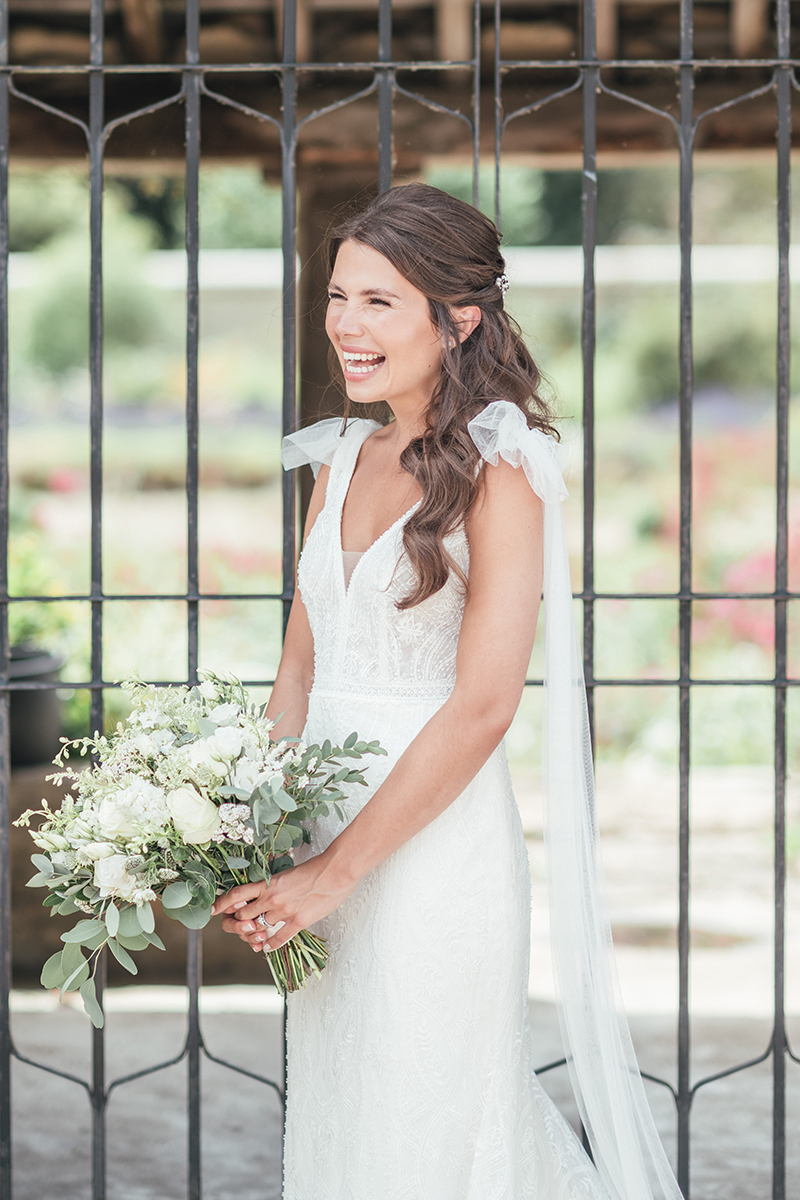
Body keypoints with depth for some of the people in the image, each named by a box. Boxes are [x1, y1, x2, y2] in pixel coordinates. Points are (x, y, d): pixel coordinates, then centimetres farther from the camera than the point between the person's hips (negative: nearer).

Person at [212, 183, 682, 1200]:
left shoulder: (499, 467, -12)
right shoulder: (342, 460, 10)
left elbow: (483, 703, -17)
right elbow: (303, 665, 13)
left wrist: (333, 872, -17)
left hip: (439, 846, -7)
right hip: (326, 840, 7)